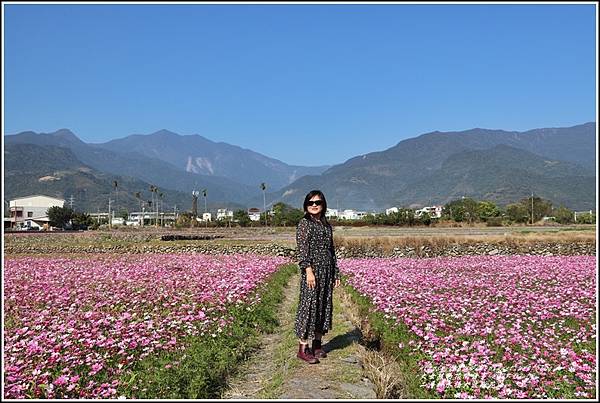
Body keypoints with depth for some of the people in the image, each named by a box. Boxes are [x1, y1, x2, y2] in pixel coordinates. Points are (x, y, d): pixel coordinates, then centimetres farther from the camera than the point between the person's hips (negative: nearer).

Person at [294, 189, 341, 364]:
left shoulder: (327, 225, 15)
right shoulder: (304, 223, -4)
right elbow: (302, 249, -12)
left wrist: (336, 273, 16)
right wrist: (308, 270, -21)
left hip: (327, 270, 7)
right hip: (312, 269, -7)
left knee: (324, 305, 10)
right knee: (309, 304, -6)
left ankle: (317, 344, 21)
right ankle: (303, 348, 0)